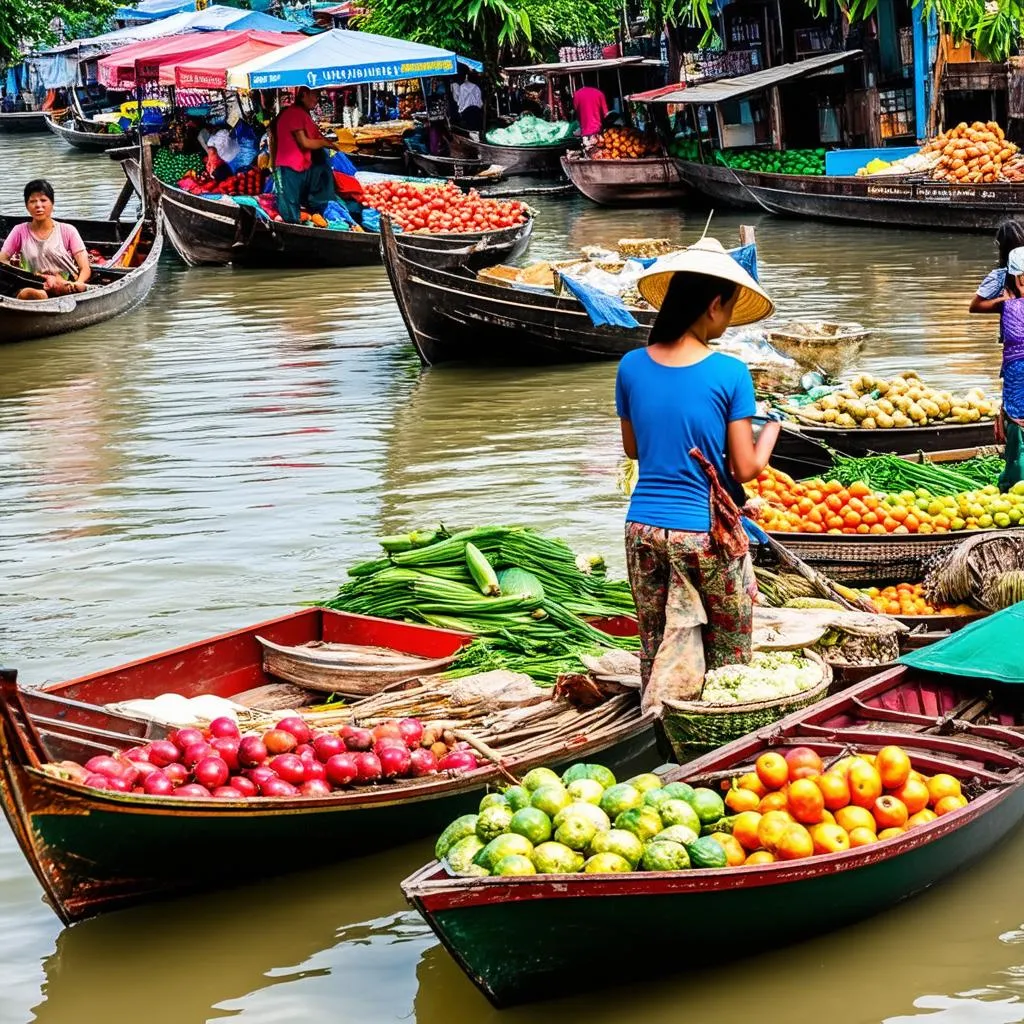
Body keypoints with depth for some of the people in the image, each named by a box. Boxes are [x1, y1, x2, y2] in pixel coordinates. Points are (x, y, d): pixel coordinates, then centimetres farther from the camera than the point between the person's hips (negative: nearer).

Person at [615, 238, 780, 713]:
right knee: (727, 657, 11)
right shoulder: (729, 374, -12)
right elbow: (745, 468, -7)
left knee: (657, 651, 15)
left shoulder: (632, 367, 0)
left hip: (643, 528, 4)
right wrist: (769, 432, 12)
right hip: (705, 532, -4)